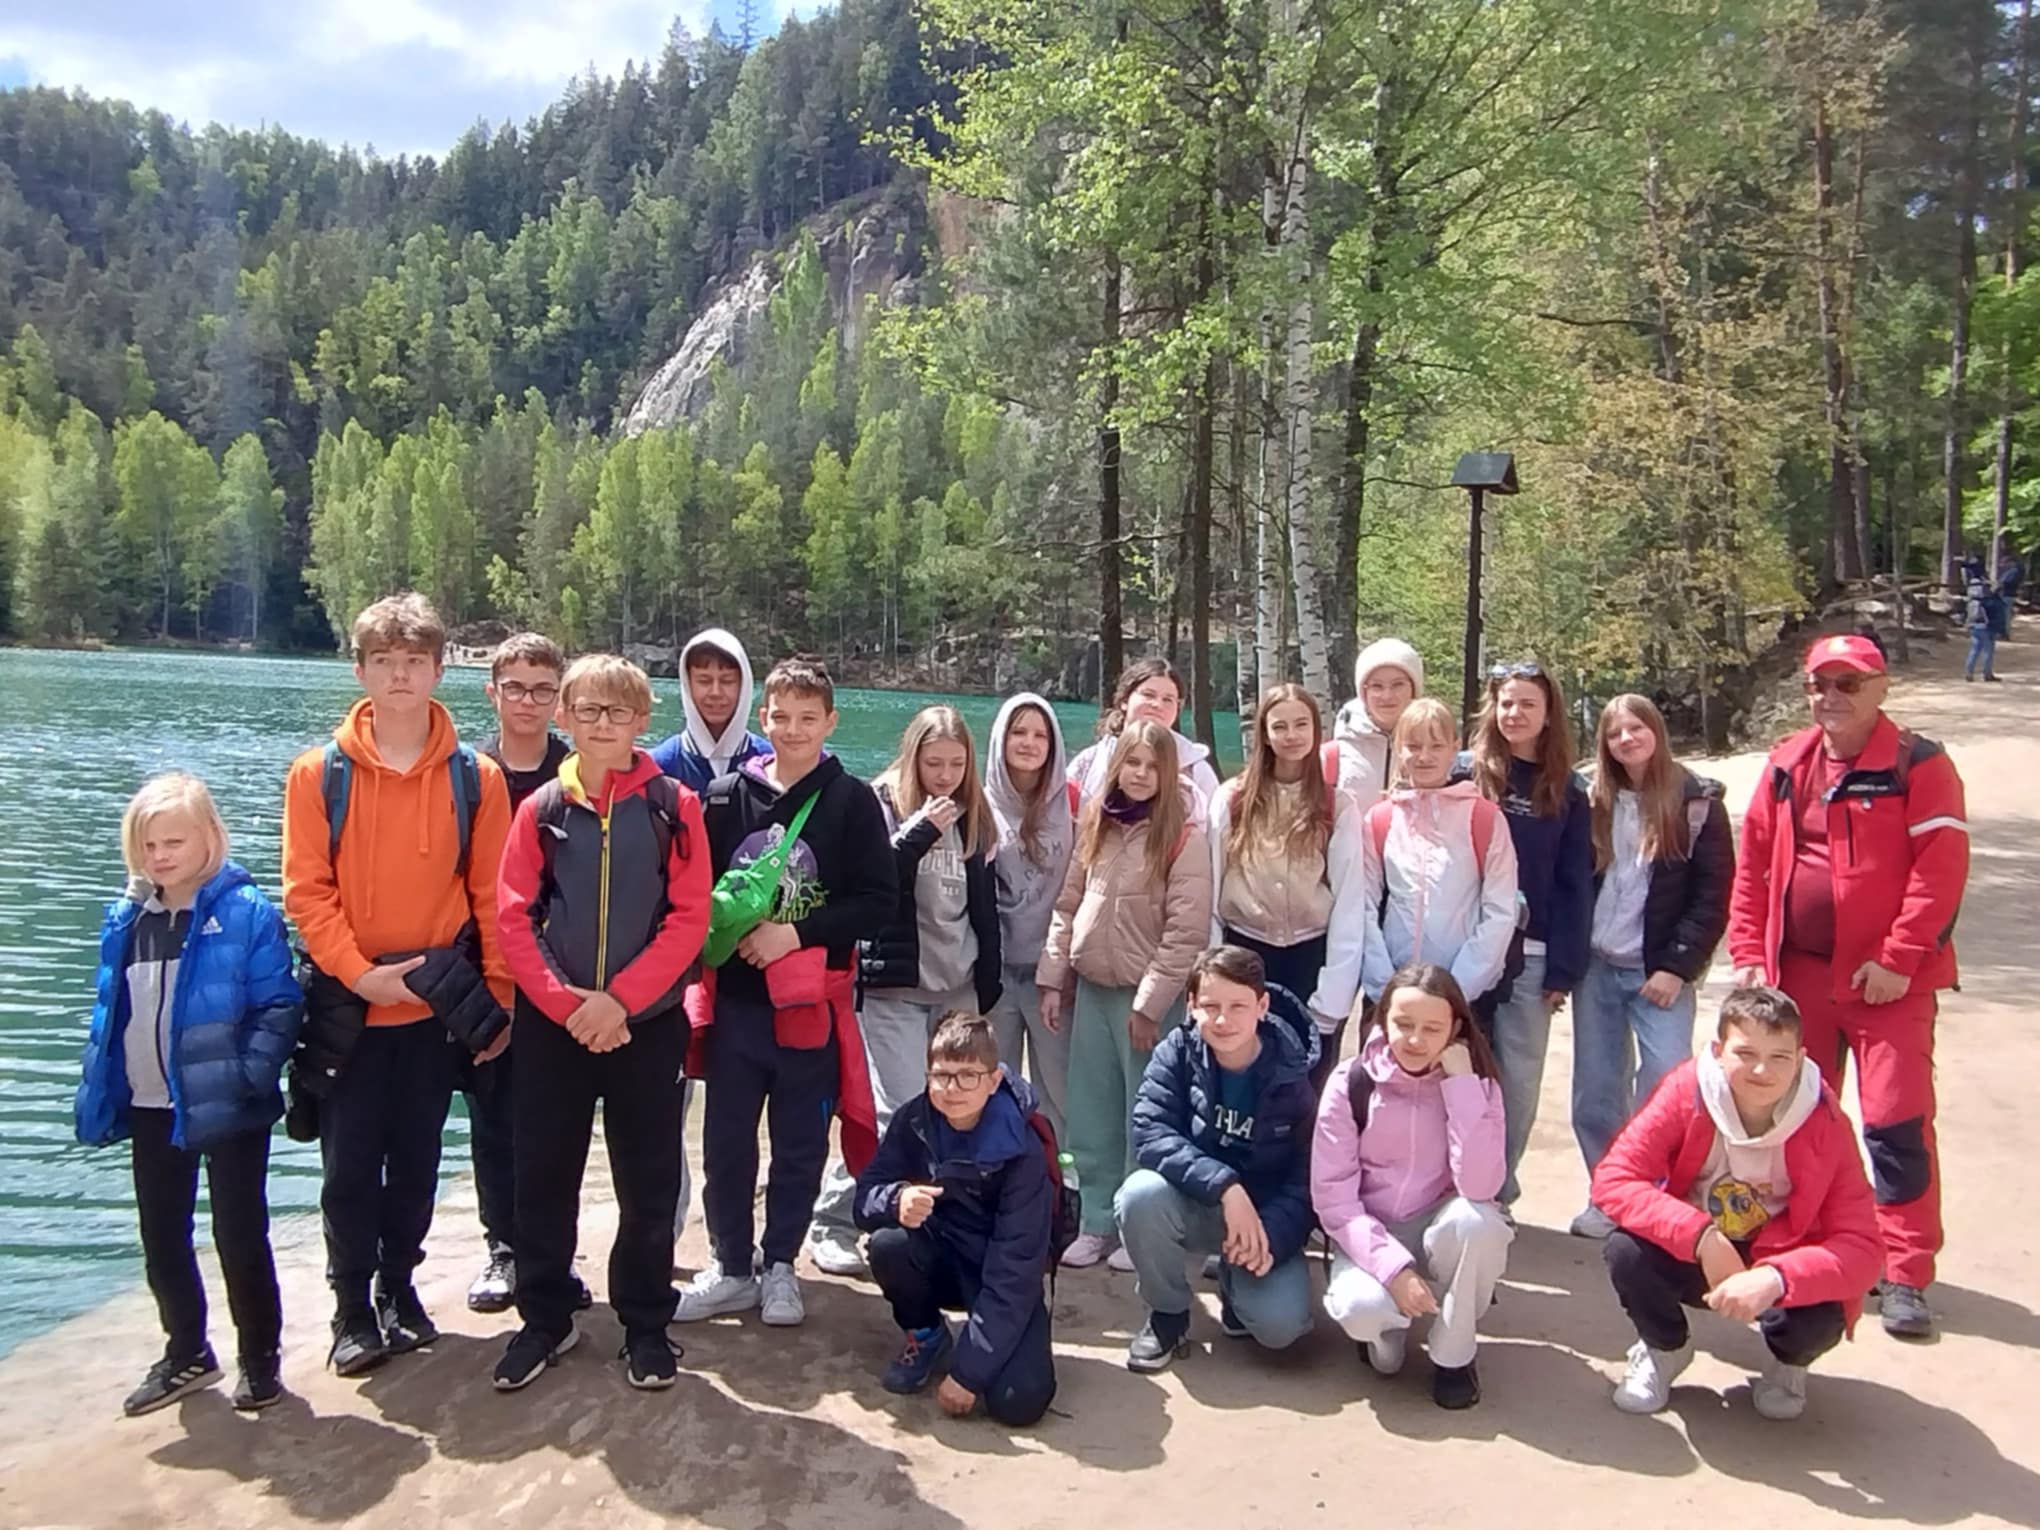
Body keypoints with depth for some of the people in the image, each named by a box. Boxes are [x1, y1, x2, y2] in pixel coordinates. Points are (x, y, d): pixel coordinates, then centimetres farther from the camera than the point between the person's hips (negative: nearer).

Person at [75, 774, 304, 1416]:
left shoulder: (245, 912, -13)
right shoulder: (126, 919, 5)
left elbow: (279, 1006, -14)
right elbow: (110, 1013, 11)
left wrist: (248, 1076, -24)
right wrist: (99, 1094, 6)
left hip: (227, 1109, -6)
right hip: (153, 1109, 6)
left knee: (239, 1233, 7)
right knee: (161, 1236, 17)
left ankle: (260, 1356, 24)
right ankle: (186, 1352, 35)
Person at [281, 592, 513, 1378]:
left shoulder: (474, 776, -1)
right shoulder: (320, 773, -3)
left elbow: (491, 896, 0)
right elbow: (305, 889, -6)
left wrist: (497, 997, -1)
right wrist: (359, 972, -15)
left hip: (437, 1001, 1)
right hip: (347, 1000, -1)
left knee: (417, 1158, 13)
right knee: (350, 1161, 5)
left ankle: (398, 1288, 30)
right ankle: (352, 1308, 20)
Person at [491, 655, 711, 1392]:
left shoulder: (674, 806, -2)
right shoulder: (542, 808, 2)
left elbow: (690, 917, -7)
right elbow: (513, 917, -3)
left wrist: (619, 999, -14)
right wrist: (566, 1002, -14)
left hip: (648, 1023, -1)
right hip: (551, 1022, 1)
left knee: (648, 1184, 6)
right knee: (543, 1177, 9)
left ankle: (646, 1325, 22)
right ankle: (544, 1317, 26)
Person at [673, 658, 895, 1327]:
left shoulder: (852, 801, -3)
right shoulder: (727, 795, 3)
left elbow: (879, 899, -8)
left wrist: (795, 933, -14)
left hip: (811, 1001, -2)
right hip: (734, 997, 2)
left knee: (800, 1144, 9)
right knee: (726, 1141, 8)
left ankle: (780, 1266, 27)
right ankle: (731, 1269, 25)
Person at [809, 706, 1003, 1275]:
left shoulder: (973, 819, 11)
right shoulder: (881, 806, -4)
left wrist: (988, 985, 13)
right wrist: (921, 832, -22)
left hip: (957, 988, 5)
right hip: (894, 986, -5)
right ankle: (832, 1225, 5)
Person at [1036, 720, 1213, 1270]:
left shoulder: (1184, 838, -11)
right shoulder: (1094, 825, 6)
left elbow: (1187, 932, -14)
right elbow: (1067, 907, 10)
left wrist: (1149, 1004, -14)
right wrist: (1052, 979, 5)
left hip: (1147, 997, -5)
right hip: (1091, 990, 5)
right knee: (1091, 1117, 12)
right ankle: (1097, 1222, 25)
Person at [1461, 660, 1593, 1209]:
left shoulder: (1567, 792, 8)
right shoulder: (1466, 774, 0)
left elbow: (1575, 886, 5)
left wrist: (1564, 969, 0)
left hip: (1530, 956, 2)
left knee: (1519, 1081, 6)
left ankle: (1497, 1190, 20)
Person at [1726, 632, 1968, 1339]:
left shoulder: (1919, 766, -6)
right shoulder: (1787, 766, 8)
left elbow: (1941, 869, -13)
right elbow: (1752, 865, 9)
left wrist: (1898, 960, -17)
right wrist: (1749, 953, 3)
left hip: (1887, 981, -5)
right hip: (1800, 973, 5)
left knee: (1897, 1122, -7)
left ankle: (1906, 1276, 4)